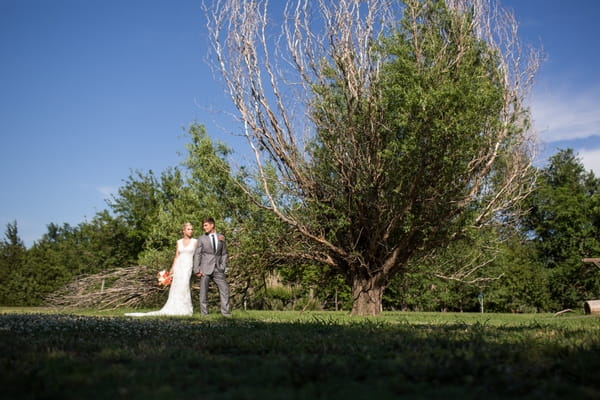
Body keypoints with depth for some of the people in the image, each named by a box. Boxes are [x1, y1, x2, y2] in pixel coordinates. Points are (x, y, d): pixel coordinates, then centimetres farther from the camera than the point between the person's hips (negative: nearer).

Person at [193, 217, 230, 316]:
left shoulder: (221, 237, 10)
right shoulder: (202, 238, 4)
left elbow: (224, 254, 14)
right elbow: (197, 254, 1)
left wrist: (223, 267, 3)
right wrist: (197, 270, -7)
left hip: (218, 269, 2)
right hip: (205, 269, -2)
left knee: (224, 289, -4)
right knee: (203, 291, 0)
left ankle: (225, 311, 4)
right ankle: (204, 312, 9)